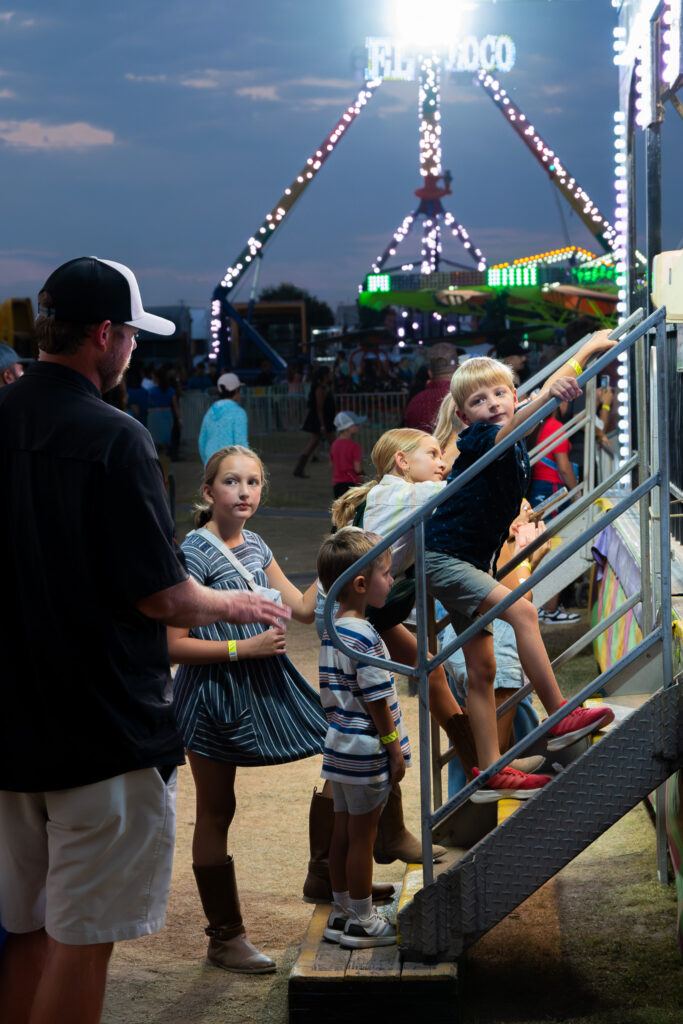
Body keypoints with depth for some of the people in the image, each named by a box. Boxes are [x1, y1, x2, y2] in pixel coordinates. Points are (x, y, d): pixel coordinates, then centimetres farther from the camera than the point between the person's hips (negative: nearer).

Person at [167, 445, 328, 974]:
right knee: (215, 814, 4)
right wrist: (245, 647, -18)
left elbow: (304, 607, 14)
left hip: (259, 682, 6)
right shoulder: (196, 551, -14)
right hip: (213, 688, -6)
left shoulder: (254, 546, 9)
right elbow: (174, 644, -17)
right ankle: (225, 936, 13)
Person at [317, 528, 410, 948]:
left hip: (339, 747, 9)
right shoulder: (365, 637, -21)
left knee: (343, 830, 16)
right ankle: (361, 922, 11)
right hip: (367, 752, -9)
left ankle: (342, 912, 26)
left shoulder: (330, 632, 7)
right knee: (363, 835, 1)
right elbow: (377, 701, -19)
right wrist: (394, 748, -12)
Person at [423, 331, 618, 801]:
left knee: (482, 669, 7)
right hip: (442, 557, -9)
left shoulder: (517, 445, 5)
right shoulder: (477, 439, -20)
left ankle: (490, 771, 9)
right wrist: (546, 395, -59)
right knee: (523, 611, -26)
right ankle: (560, 718, -21)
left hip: (473, 562, 9)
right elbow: (509, 429, -44)